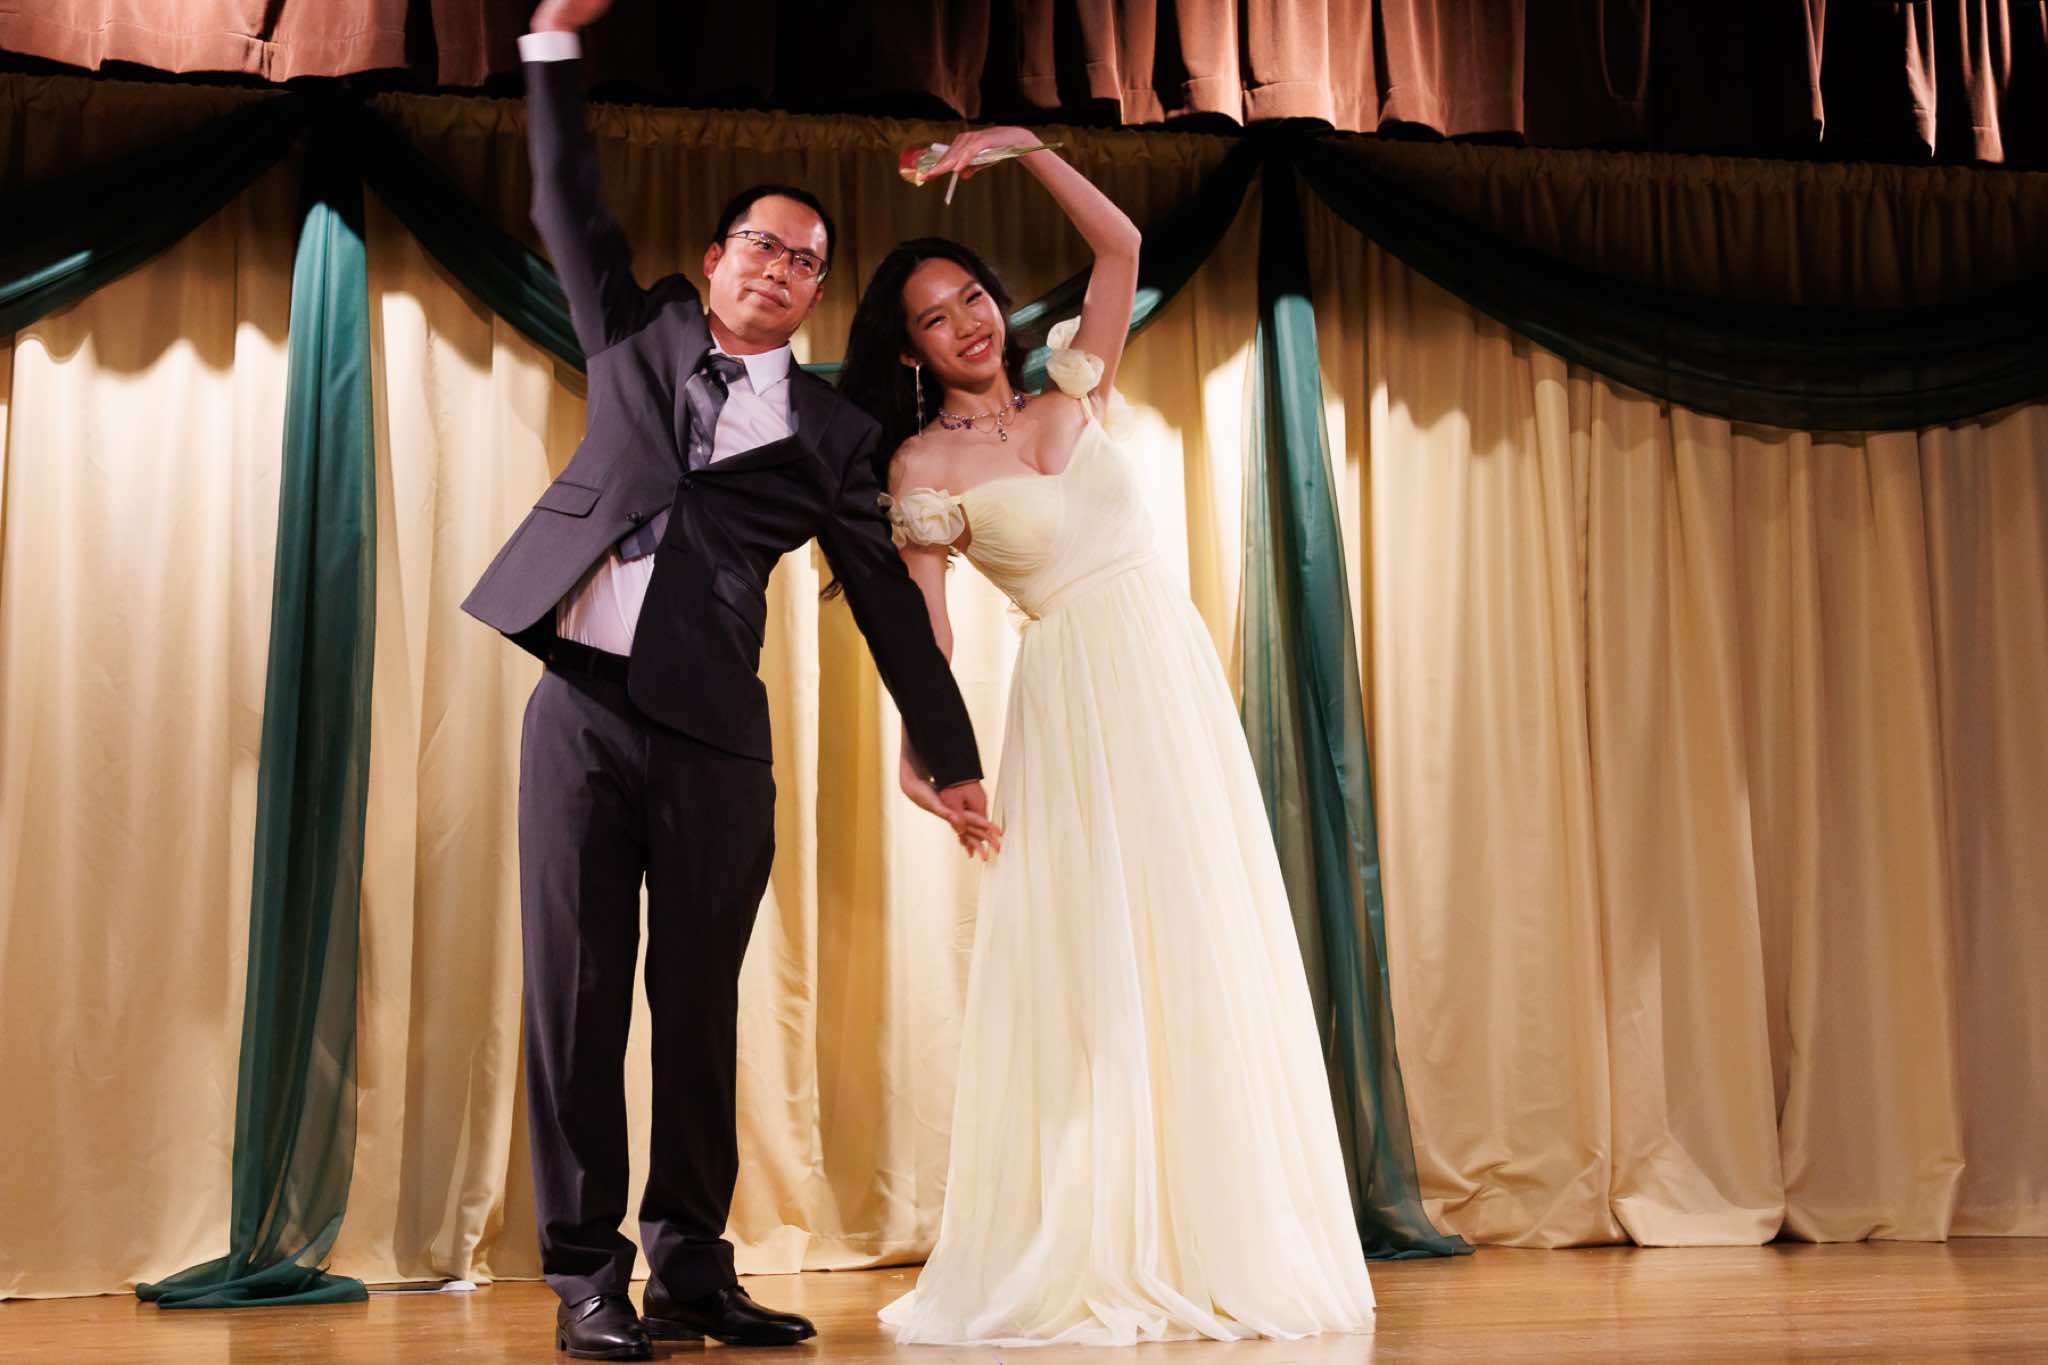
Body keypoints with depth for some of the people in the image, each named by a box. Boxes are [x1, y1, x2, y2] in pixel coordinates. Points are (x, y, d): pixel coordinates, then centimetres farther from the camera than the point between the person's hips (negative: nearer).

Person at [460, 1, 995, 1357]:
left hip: (714, 737, 0)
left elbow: (889, 604, 12)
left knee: (699, 1004, 3)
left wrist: (954, 759, 11)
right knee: (575, 996, -1)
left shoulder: (829, 432, 11)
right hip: (581, 705, 1)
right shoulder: (639, 334, 16)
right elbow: (571, 210, 19)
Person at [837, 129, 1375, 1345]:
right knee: (1092, 967, -7)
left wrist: (1027, 148, 2)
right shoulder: (923, 464, 2)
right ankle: (1091, 1259, 0)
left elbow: (1122, 247, 8)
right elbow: (925, 623, -3)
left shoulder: (1075, 398, 13)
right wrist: (920, 741, -15)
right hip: (1076, 697, -4)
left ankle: (1219, 1244, 10)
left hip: (1180, 677, 4)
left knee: (1213, 954, 3)